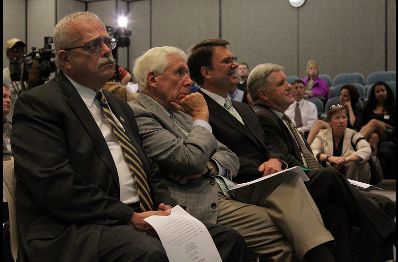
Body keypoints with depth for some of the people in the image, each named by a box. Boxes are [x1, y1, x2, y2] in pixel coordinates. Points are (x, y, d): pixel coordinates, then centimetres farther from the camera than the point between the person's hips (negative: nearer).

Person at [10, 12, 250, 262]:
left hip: (143, 217, 8)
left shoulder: (119, 106, 23)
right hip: (74, 229, -7)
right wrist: (129, 217, -17)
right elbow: (56, 185, -15)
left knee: (229, 240, -12)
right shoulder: (37, 104, -3)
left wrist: (166, 205, 1)